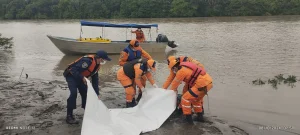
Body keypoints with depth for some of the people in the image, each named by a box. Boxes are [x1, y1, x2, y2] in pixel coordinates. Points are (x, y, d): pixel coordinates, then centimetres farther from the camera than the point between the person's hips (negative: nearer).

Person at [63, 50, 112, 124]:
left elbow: (95, 79, 7)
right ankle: (69, 116, -15)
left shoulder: (97, 65, -1)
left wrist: (97, 93, 6)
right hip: (71, 75, -9)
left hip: (80, 77, 9)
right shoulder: (87, 61, -31)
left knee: (85, 93, 7)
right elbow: (74, 70, -32)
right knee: (73, 93, -22)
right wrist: (82, 78, -34)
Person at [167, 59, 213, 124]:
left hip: (202, 84, -10)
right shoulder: (185, 66, 17)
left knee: (185, 98, 0)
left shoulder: (181, 71, -10)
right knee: (196, 99, 28)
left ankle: (188, 118, 6)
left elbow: (175, 82, 5)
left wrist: (171, 90, 25)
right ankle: (200, 117, 33)